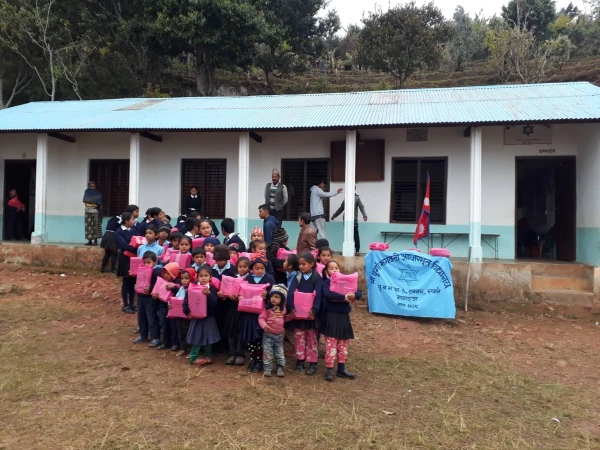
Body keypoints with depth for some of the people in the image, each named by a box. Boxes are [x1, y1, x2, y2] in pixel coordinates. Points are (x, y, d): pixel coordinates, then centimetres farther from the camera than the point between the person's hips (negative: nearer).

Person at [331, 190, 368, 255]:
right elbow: (341, 208, 25)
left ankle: (357, 250, 5)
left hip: (354, 221, -5)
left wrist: (364, 215, -30)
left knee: (355, 236, 0)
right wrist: (334, 216, 29)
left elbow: (361, 207, -13)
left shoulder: (357, 198, 0)